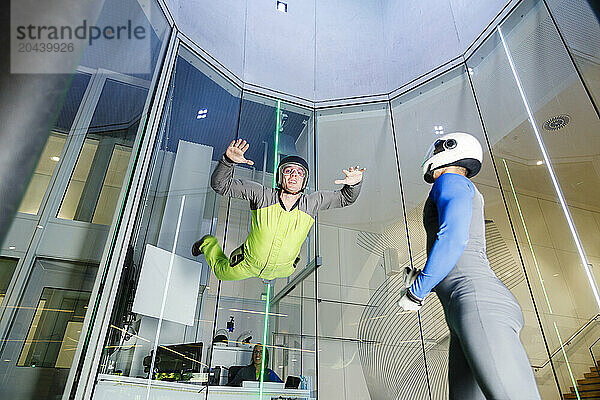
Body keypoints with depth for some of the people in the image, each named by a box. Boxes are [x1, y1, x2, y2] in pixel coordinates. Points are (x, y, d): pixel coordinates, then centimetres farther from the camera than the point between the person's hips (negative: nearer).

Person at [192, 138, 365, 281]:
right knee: (223, 273, 26)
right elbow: (220, 184, -26)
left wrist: (354, 183, -35)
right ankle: (208, 243, 50)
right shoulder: (262, 194, -29)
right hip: (247, 265, -2)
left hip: (282, 268, 2)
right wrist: (229, 160, -46)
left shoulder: (312, 202, -22)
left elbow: (346, 198, -11)